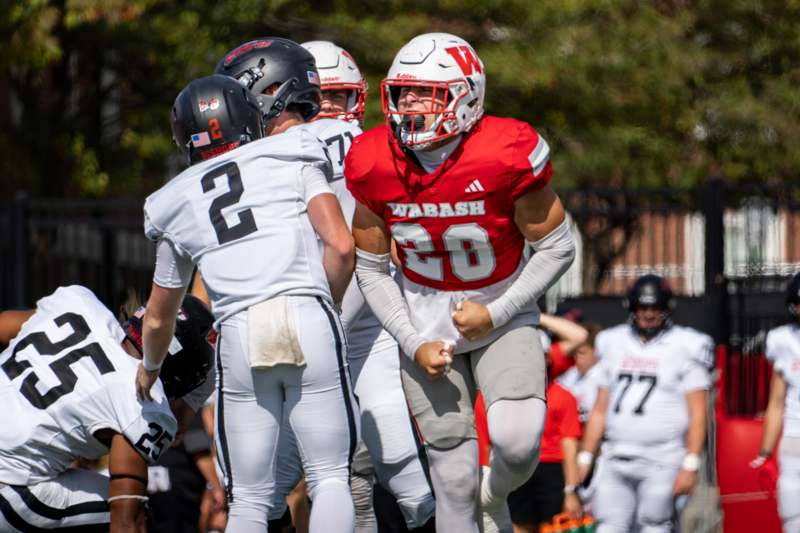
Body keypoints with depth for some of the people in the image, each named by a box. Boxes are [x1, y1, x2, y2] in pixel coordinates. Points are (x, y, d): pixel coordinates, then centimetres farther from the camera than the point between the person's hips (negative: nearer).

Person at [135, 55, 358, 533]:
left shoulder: (178, 203, 20)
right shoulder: (295, 159, 12)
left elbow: (158, 317, 31)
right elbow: (341, 247, -1)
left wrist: (149, 369, 50)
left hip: (238, 334, 2)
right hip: (307, 318, -2)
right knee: (330, 476, 4)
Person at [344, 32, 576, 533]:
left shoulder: (505, 155, -23)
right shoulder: (375, 164, -13)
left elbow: (557, 248, -11)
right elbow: (372, 269, 1)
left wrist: (496, 314, -16)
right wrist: (413, 344, -9)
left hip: (501, 314, -2)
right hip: (427, 323, 2)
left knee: (517, 442, -22)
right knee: (454, 480, -1)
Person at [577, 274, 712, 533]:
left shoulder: (684, 349, -2)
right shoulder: (614, 345, 13)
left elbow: (697, 414, -5)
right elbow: (600, 411, 17)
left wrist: (690, 466, -13)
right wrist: (585, 458, 13)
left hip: (662, 463, -5)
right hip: (617, 461, 5)